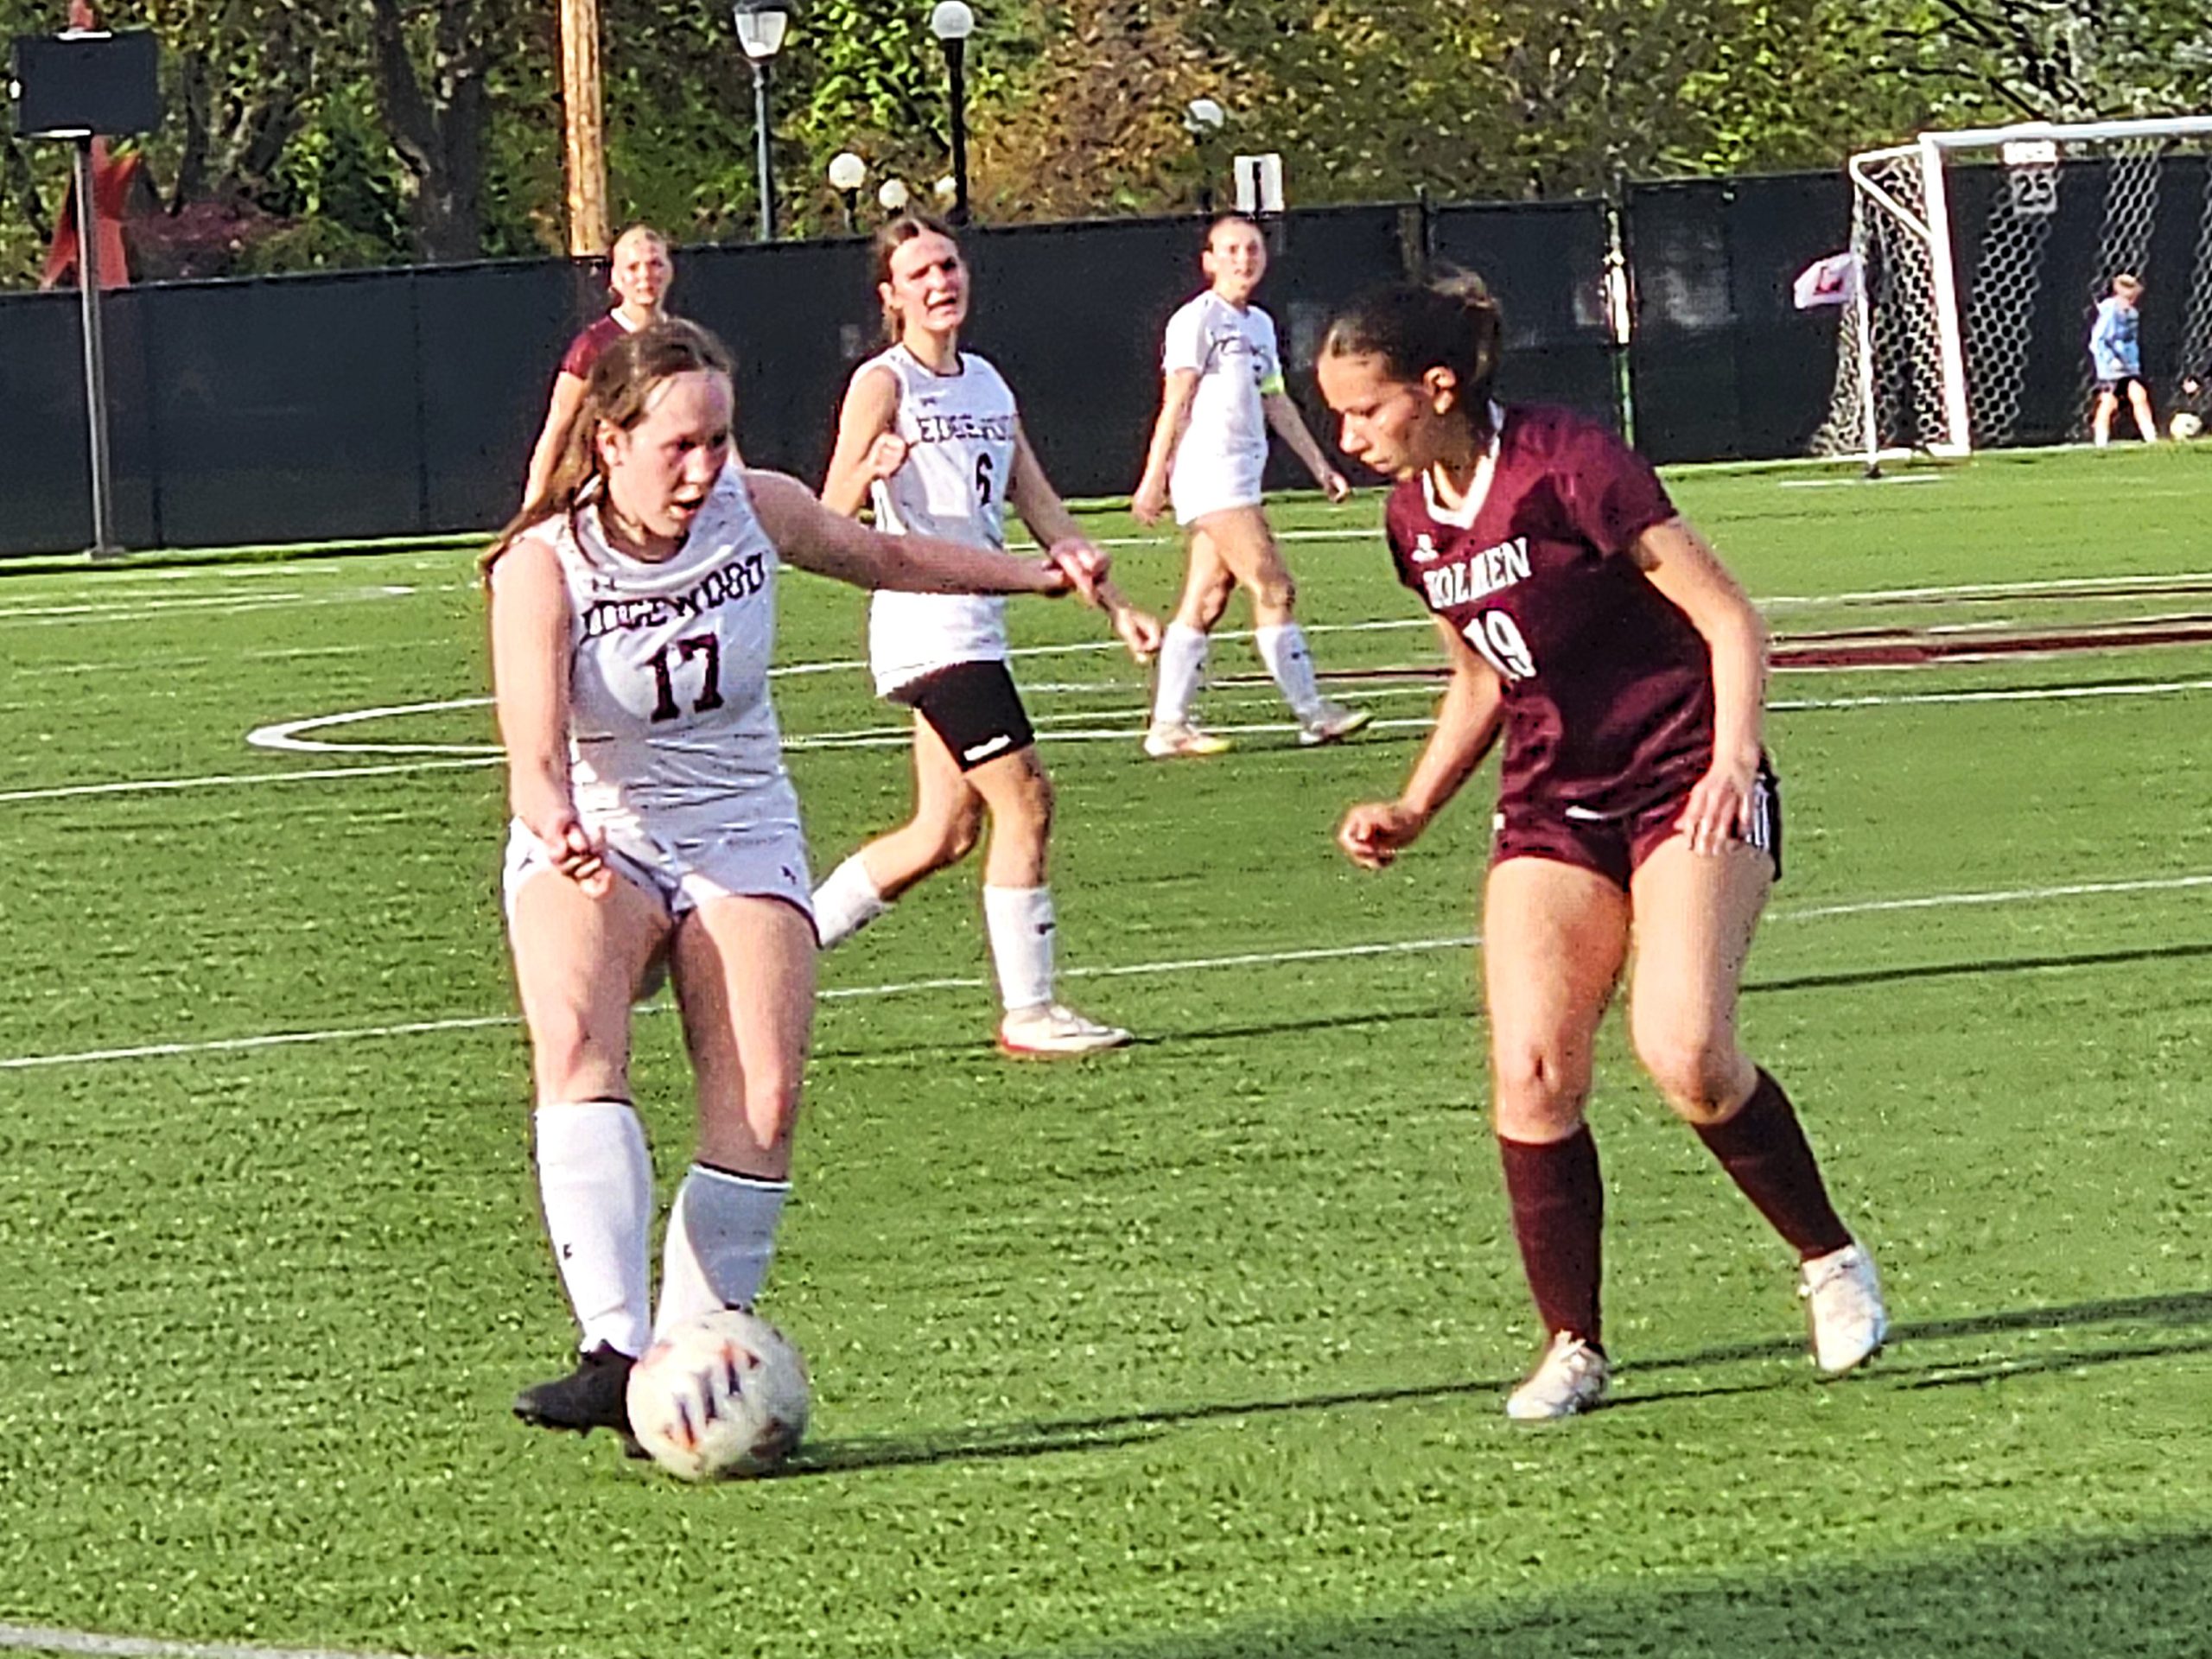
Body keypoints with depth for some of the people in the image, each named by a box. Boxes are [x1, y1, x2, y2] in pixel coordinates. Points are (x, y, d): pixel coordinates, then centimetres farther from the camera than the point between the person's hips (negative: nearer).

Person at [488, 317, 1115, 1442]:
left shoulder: (756, 512, -5)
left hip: (739, 840, 3)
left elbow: (888, 559, 17)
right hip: (590, 847, -3)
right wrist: (558, 824, -48)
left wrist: (1035, 574, 15)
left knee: (762, 1105, -20)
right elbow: (534, 755, -27)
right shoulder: (542, 565, -16)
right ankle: (614, 1350, -39)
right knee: (575, 1042, -33)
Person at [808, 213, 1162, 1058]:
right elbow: (832, 519, -14)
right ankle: (1028, 1012, -6)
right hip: (925, 628, -8)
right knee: (1024, 801, -12)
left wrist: (1115, 603, 14)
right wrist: (872, 468, -36)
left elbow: (1041, 508, 19)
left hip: (977, 626, 8)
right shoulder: (884, 383, -7)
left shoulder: (987, 383, 16)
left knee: (945, 833, 8)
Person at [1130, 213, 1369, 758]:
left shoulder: (1259, 325, 19)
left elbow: (1277, 403, 25)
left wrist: (1319, 465, 24)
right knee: (1273, 590, -11)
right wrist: (1154, 477, -12)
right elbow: (1175, 402, -9)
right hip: (1210, 476, -8)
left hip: (1241, 479, 8)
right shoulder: (1197, 319, -6)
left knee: (1205, 602, 7)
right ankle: (1312, 712, -10)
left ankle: (1168, 724, 8)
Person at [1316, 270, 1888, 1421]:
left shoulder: (1569, 466, -17)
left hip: (1686, 791, -6)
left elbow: (1729, 621, -14)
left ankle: (1830, 1260, 2)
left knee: (1684, 1051, -22)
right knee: (1530, 1072, -11)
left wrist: (1731, 763, -27)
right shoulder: (1415, 522, 5)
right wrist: (1411, 813, 9)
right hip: (1552, 809, 6)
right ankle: (1572, 1345, 2)